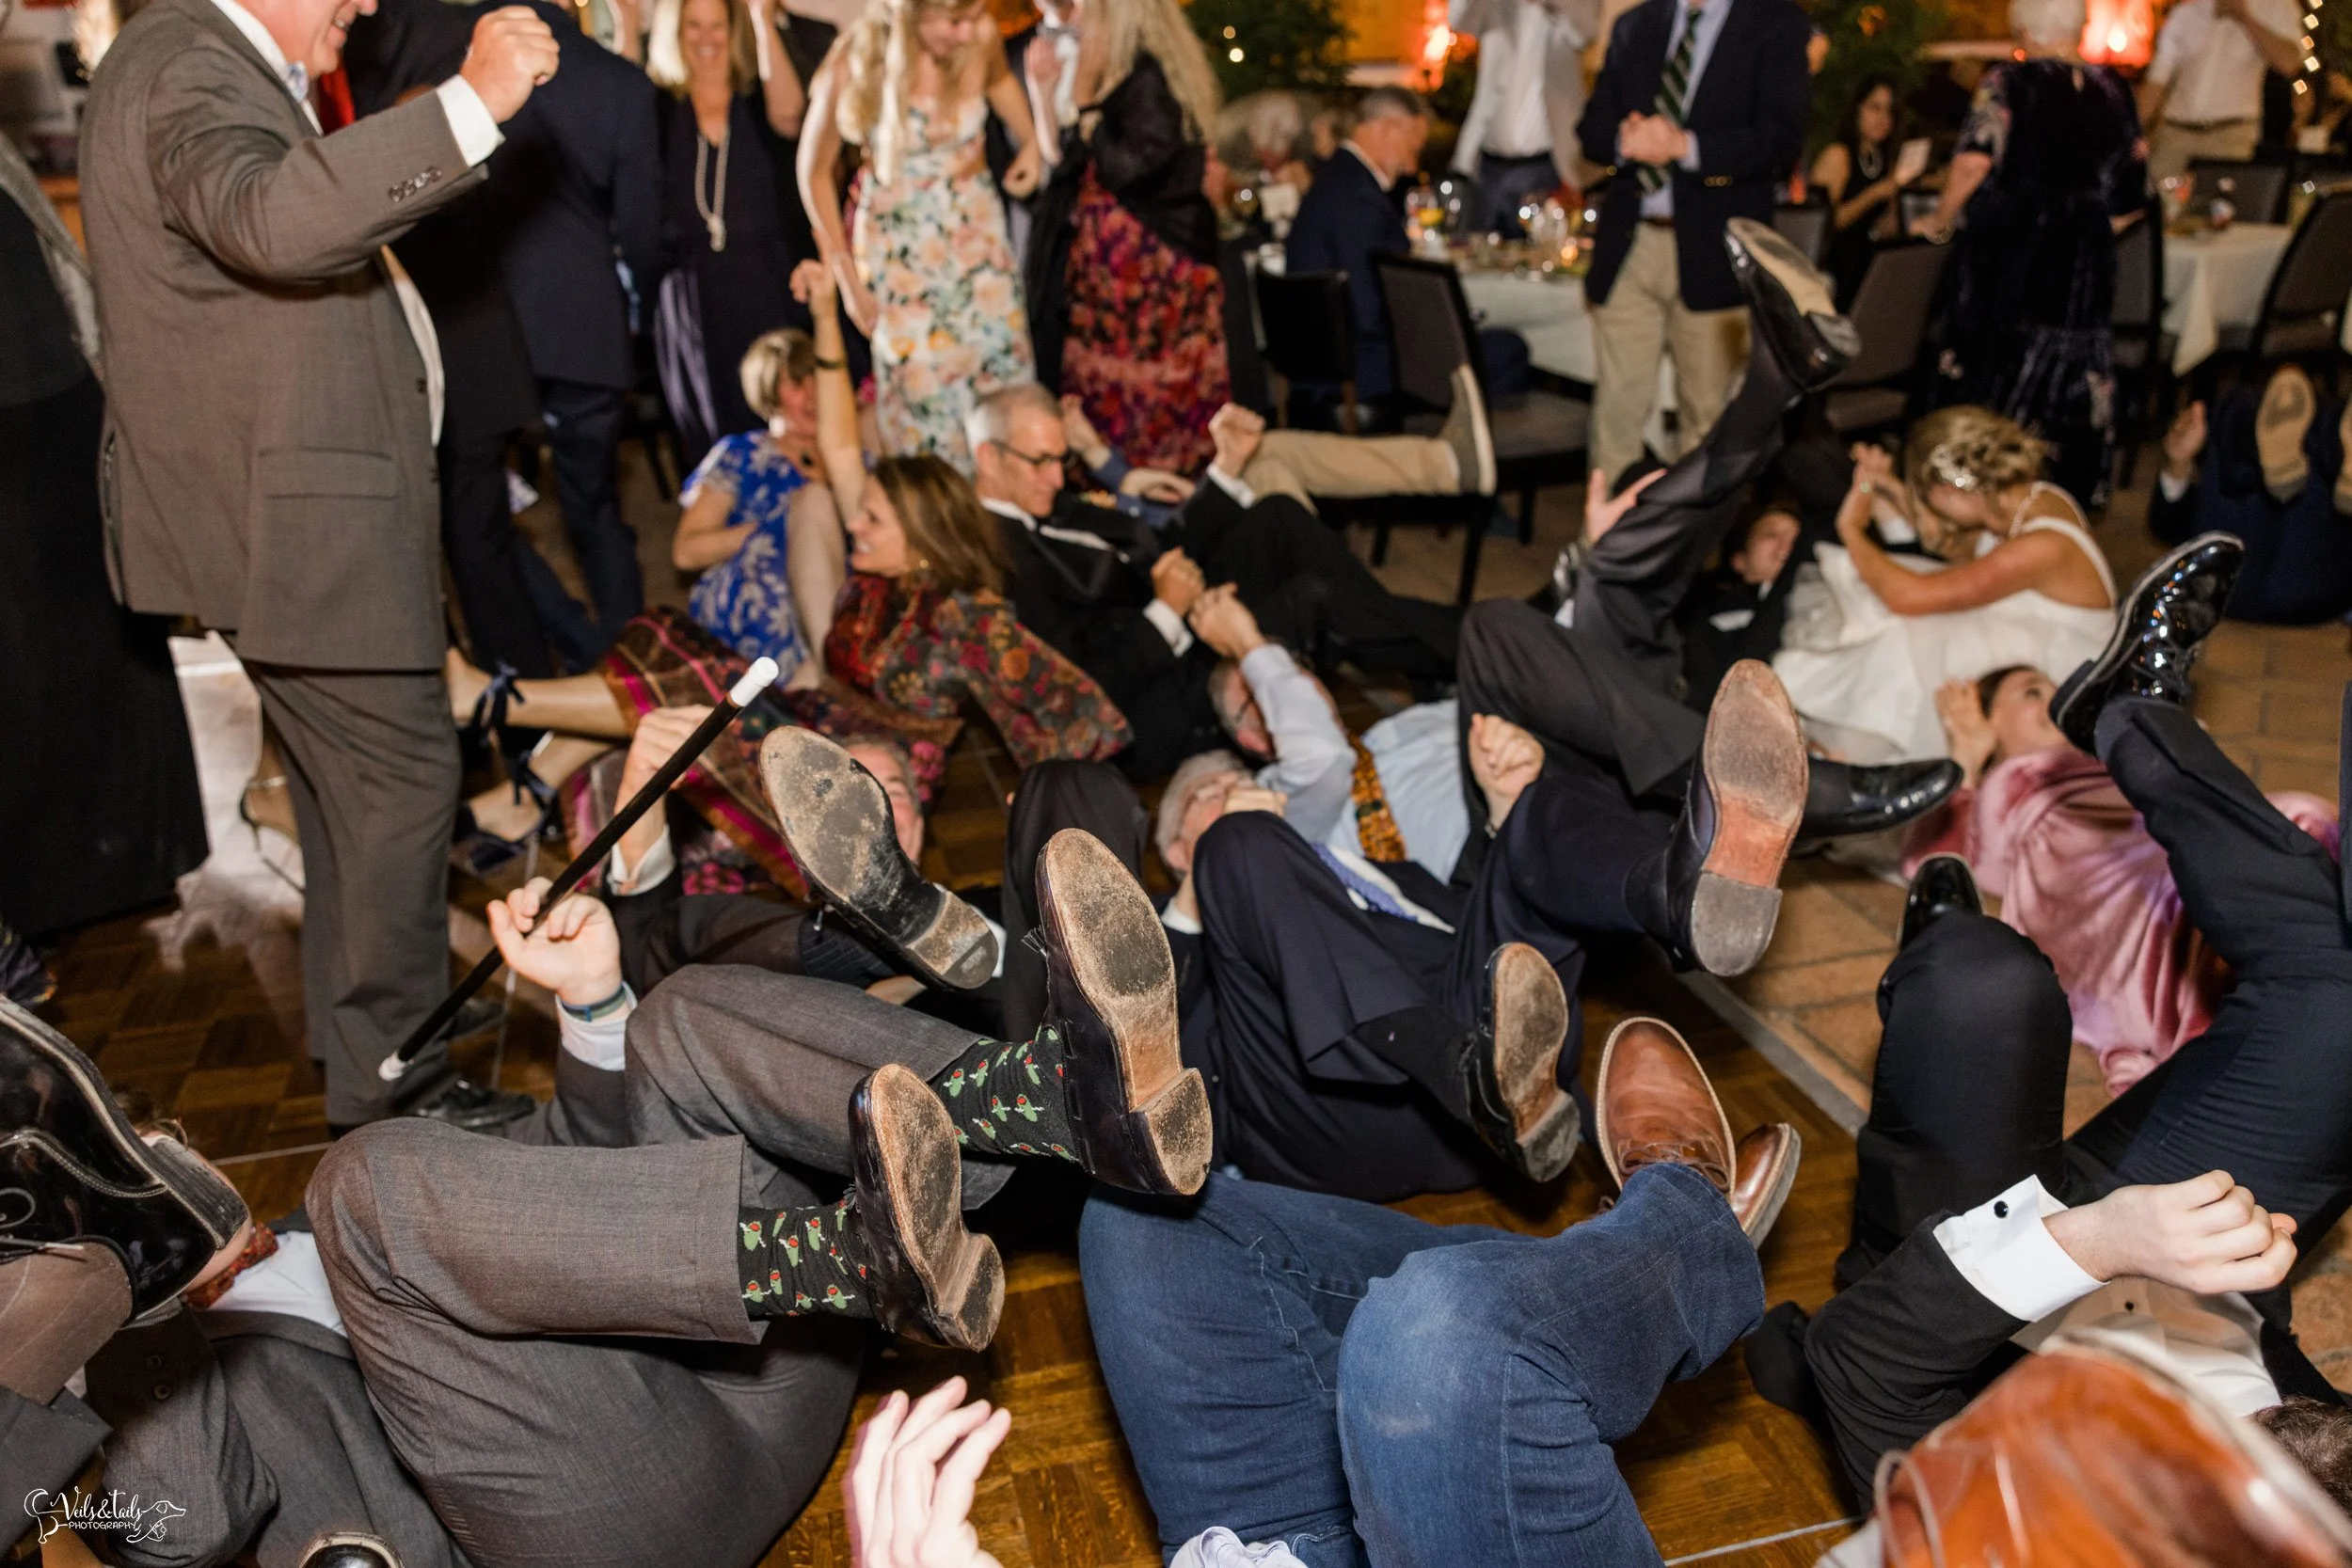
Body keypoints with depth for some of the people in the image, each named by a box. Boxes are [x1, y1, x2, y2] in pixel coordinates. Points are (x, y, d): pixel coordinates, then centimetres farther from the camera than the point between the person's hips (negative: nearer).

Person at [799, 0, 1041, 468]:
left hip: (977, 225, 3)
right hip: (898, 242, -3)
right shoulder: (856, 65, -19)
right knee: (922, 390, -5)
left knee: (1004, 373, 2)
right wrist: (845, 275, -7)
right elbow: (815, 171, -6)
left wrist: (1030, 140, 1)